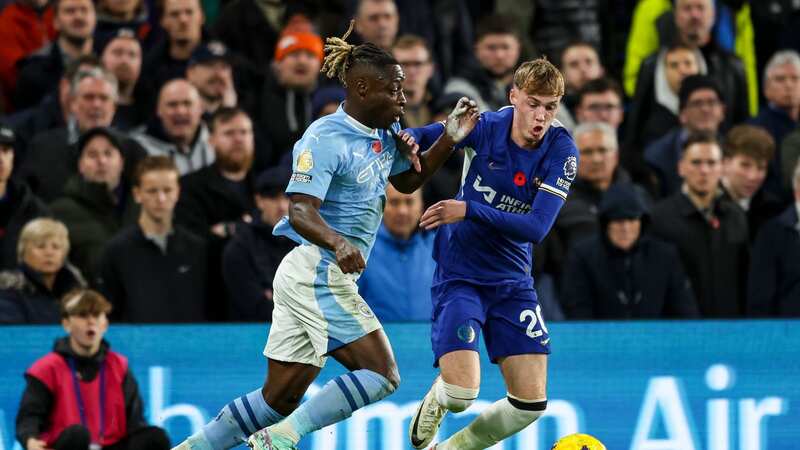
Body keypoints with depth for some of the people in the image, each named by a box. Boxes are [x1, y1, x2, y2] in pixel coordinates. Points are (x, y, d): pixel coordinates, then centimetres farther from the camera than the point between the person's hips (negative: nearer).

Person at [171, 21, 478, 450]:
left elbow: (407, 180, 27)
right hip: (318, 272, -9)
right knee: (382, 374, -13)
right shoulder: (326, 138, -16)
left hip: (328, 277, 9)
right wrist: (338, 243, -43)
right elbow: (300, 211, -24)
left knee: (279, 398, 10)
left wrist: (450, 137, 13)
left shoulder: (382, 134, 10)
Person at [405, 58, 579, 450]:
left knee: (531, 403, 0)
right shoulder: (484, 127, -13)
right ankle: (435, 402, 21)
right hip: (460, 274, -3)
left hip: (512, 281, 3)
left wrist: (469, 211, -27)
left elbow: (536, 227, -21)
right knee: (460, 394, -18)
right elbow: (419, 137, 4)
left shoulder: (562, 151, -12)